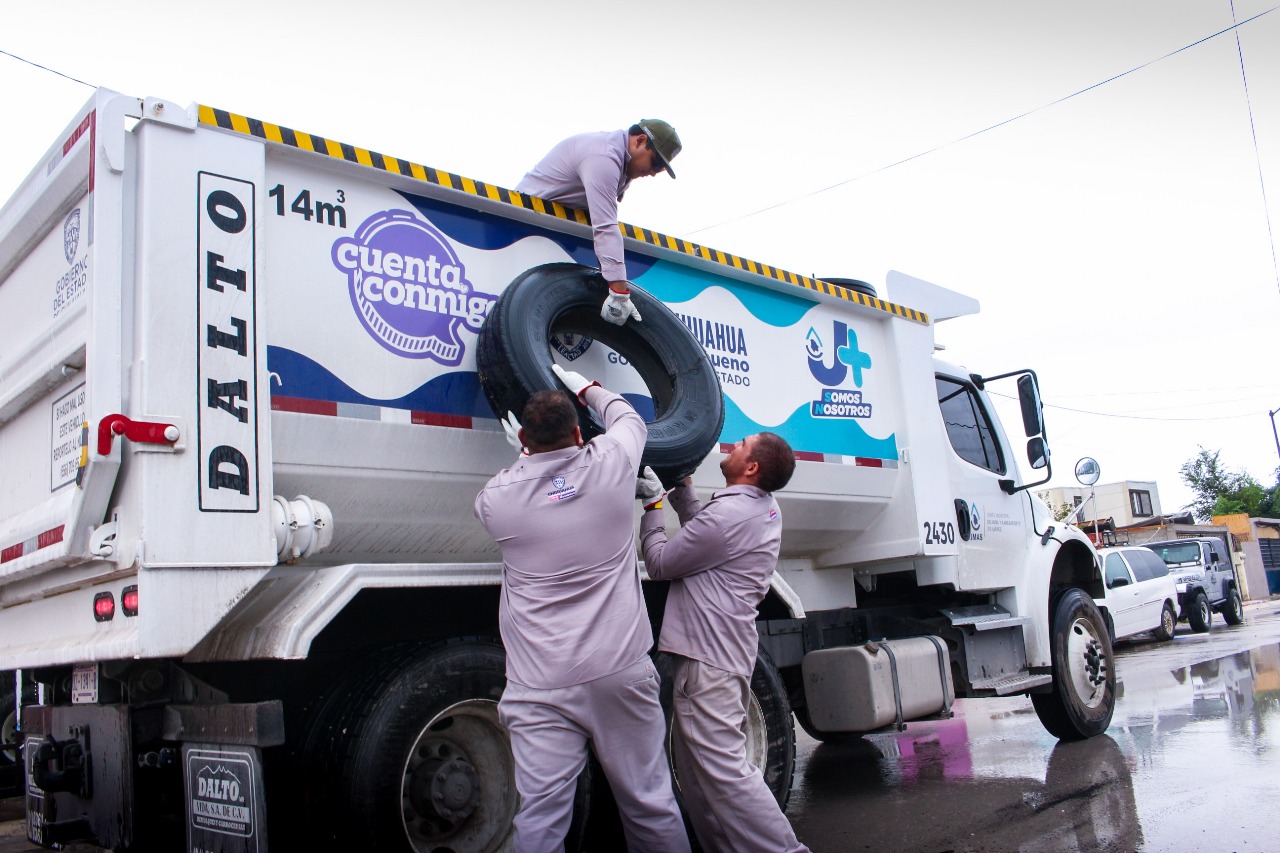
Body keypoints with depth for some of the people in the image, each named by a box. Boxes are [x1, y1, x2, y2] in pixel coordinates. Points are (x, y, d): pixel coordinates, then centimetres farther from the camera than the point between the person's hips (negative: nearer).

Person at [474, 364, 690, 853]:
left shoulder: (495, 497, -1)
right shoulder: (610, 464, 0)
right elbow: (628, 419, 23)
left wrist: (526, 453, 33)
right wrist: (585, 387, 37)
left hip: (542, 689, -1)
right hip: (620, 671, 1)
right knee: (650, 804, 13)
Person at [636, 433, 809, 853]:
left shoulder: (729, 515, -21)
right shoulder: (763, 508, 10)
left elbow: (660, 564, -10)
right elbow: (700, 533, 26)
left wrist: (652, 504, 1)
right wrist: (680, 487, 19)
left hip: (709, 660, -11)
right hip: (716, 650, 11)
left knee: (723, 770, -9)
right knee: (699, 768, 18)